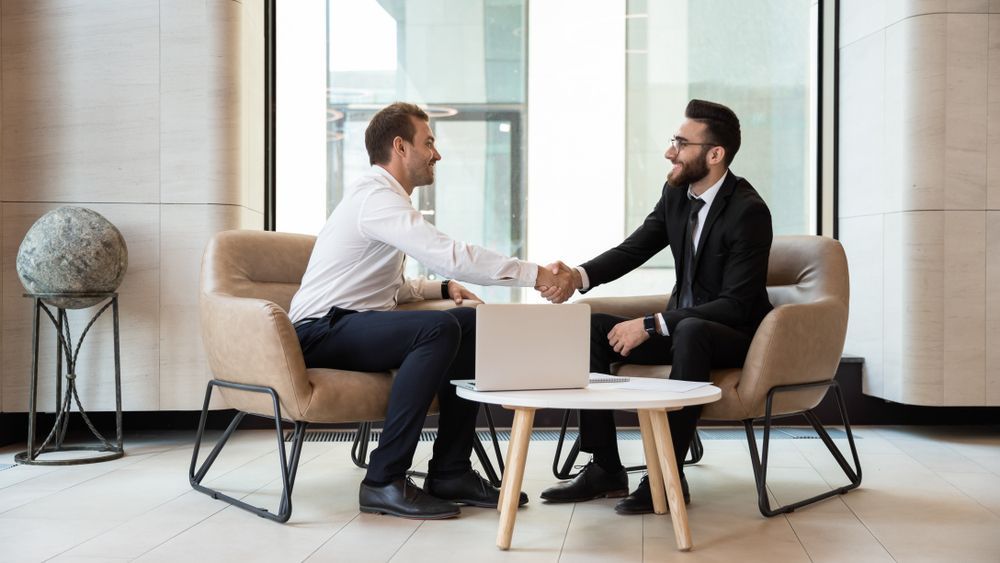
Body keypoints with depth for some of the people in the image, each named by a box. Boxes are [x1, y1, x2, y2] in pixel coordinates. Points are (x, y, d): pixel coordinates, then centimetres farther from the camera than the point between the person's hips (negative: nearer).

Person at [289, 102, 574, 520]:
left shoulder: (382, 196, 18)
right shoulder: (376, 197, -16)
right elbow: (450, 255, -27)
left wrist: (443, 287, 6)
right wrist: (533, 274, -25)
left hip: (355, 323, 10)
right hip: (322, 331, -10)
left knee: (472, 325, 0)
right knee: (438, 328, -31)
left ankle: (450, 471, 0)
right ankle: (384, 482, -26)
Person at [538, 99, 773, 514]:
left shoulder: (748, 211, -22)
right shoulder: (676, 193, 1)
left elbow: (735, 305, -25)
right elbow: (633, 249, -1)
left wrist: (650, 326, -29)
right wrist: (578, 276, -22)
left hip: (734, 336, -8)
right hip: (682, 324, 8)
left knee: (689, 331, -40)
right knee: (592, 328, -9)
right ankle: (604, 469, -8)